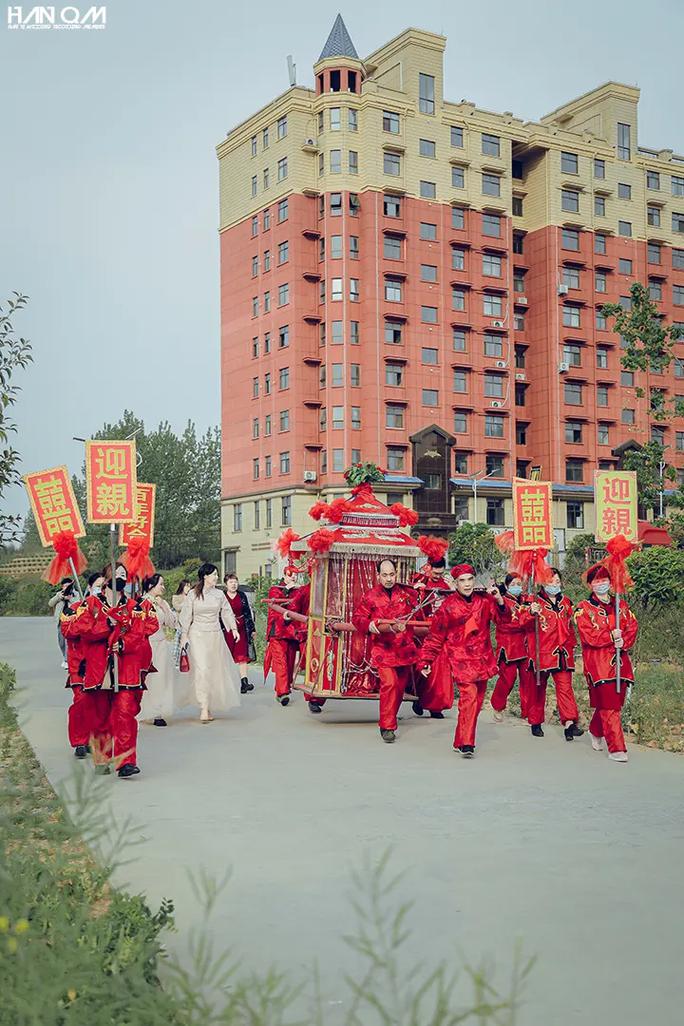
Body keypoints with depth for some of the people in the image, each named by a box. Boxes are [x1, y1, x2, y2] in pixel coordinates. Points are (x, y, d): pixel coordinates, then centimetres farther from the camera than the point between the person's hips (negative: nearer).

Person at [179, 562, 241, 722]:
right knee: (201, 670, -12)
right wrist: (184, 635, -2)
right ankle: (204, 709, -14)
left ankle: (209, 705, 20)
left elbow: (227, 612, 9)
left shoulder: (219, 594, 6)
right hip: (197, 635, -3)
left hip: (215, 636, 3)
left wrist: (234, 628, -3)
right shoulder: (192, 594, -1)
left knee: (215, 670, 6)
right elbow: (186, 616, 2)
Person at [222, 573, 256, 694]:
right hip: (226, 629, -1)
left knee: (242, 654, -8)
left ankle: (244, 681, -13)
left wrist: (252, 629, 8)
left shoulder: (242, 596, 8)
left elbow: (248, 613, 10)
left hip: (241, 629, 1)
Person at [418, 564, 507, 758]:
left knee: (477, 700, 9)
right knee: (469, 696, -19)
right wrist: (425, 661, 0)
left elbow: (503, 617, -2)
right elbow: (435, 636, 2)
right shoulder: (448, 606, -4)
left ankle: (462, 741, 21)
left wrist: (499, 600, -19)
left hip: (482, 658, 5)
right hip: (461, 659, -5)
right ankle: (465, 743, -15)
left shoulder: (484, 600, 5)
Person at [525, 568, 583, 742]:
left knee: (565, 687, -6)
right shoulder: (536, 602, -4)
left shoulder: (565, 602, 12)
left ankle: (569, 724, -11)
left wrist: (571, 645, 19)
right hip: (541, 653, -3)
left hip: (562, 654, 3)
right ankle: (535, 723, 20)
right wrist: (532, 613, -38)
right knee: (538, 688, 7)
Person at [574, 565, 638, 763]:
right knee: (609, 706, -9)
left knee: (615, 702, 11)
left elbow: (632, 627, 5)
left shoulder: (621, 605, 15)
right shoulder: (584, 608, 0)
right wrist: (611, 636, -18)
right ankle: (616, 748, -6)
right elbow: (588, 635, -10)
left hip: (620, 661, 5)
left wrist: (623, 642, -13)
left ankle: (595, 731, 36)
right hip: (597, 663, -5)